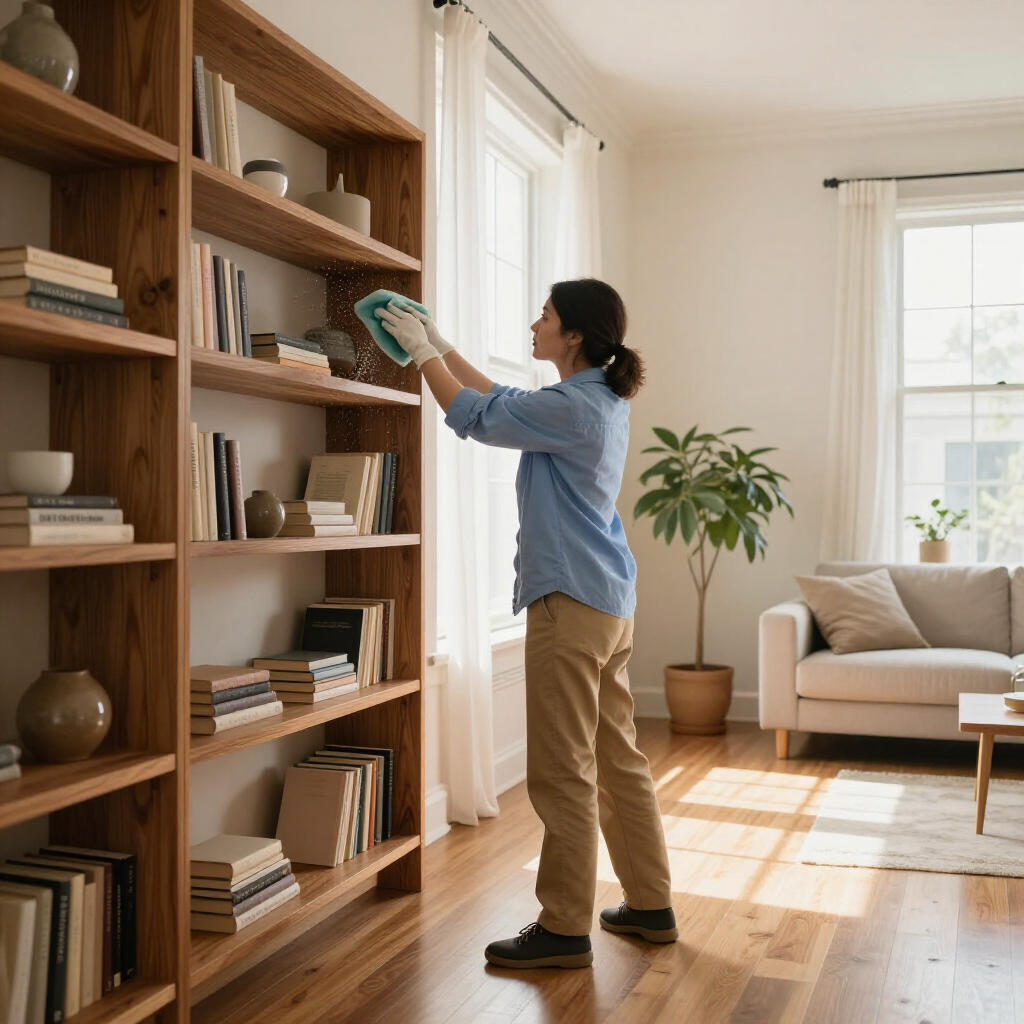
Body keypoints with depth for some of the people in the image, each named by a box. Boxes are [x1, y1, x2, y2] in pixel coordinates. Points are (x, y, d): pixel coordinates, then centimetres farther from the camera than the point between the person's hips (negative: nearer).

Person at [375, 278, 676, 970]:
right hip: (610, 601, 10)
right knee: (618, 758, 16)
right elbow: (506, 401, 25)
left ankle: (565, 931, 8)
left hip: (571, 602, -10)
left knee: (563, 772, -2)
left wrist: (423, 351, 7)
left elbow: (474, 415, -8)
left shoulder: (574, 408, -16)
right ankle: (651, 906, 26)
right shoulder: (603, 403, 13)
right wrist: (442, 346, 27)